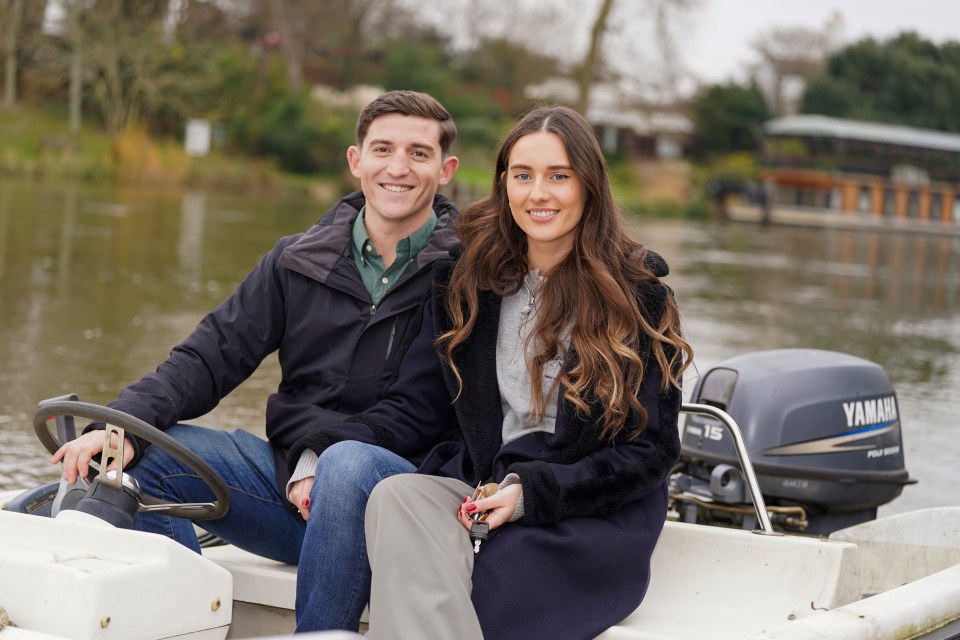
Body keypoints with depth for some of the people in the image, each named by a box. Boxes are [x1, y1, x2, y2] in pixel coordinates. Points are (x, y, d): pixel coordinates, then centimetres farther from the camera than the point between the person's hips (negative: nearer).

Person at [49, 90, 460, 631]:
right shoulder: (298, 261, 9)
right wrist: (126, 423, -16)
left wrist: (326, 462, -20)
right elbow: (211, 357, 3)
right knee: (137, 451, -11)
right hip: (290, 473, 5)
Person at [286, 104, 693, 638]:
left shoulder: (638, 293, 2)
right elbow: (415, 406, 10)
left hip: (594, 516, -4)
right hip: (482, 488, 4)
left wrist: (532, 493, -14)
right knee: (397, 496, -32)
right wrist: (319, 456, -9)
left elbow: (652, 448, -1)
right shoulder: (466, 285, 14)